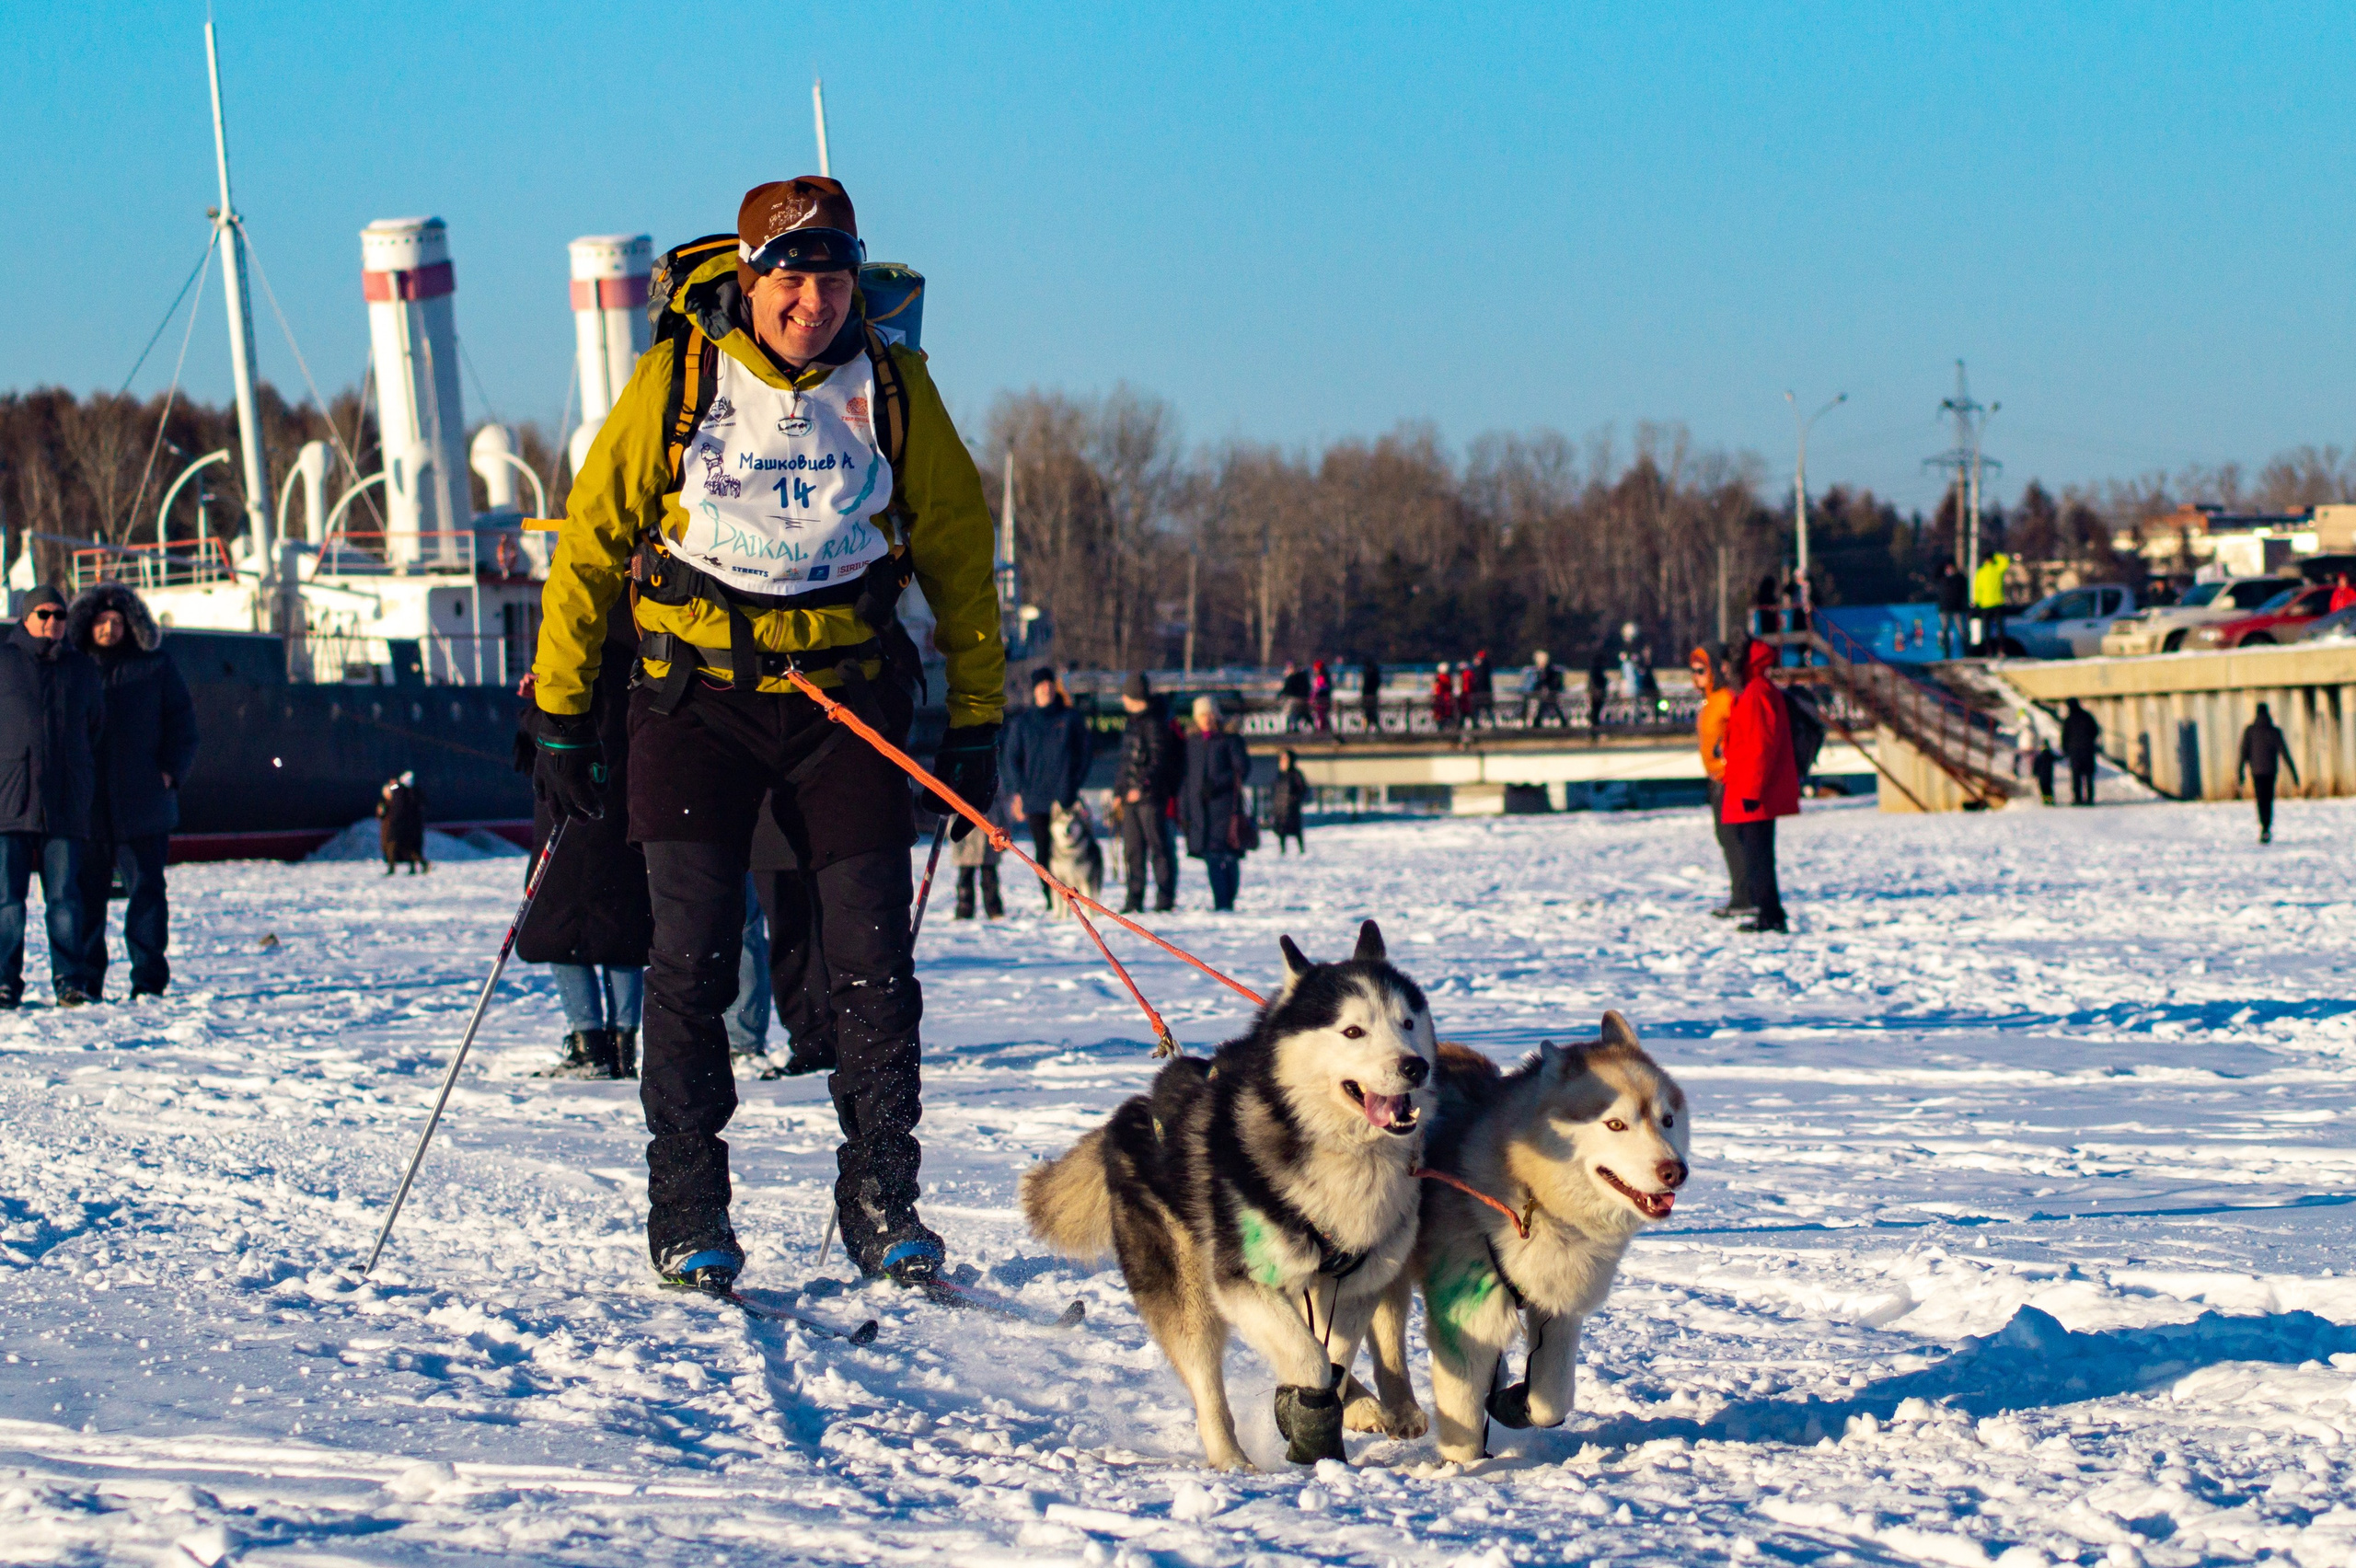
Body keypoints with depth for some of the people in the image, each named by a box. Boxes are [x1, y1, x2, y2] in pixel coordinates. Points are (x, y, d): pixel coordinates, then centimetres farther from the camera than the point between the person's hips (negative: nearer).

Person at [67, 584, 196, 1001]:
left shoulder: (155, 666, 7)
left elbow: (183, 727, 11)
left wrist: (170, 771, -3)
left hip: (142, 805, -1)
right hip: (86, 806, 1)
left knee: (145, 891, -1)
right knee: (86, 893, 1)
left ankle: (149, 982, 3)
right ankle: (86, 982, 7)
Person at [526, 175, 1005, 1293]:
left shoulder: (893, 389, 1)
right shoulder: (677, 381, -4)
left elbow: (957, 552, 10)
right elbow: (591, 540, 2)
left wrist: (976, 718, 7)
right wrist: (560, 713, 0)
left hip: (846, 697, 2)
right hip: (698, 697, -1)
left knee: (873, 956, -3)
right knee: (694, 954, -8)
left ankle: (881, 1199, 8)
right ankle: (686, 1212, 2)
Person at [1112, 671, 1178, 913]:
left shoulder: (1154, 723, -10)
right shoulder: (1134, 723, 19)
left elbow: (1159, 760, -17)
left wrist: (1142, 786, -22)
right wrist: (1119, 791, 17)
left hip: (1151, 796, -9)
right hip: (1131, 797, 9)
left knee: (1158, 847, -6)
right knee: (1132, 850, 7)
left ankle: (1165, 897, -4)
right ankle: (1134, 899, 10)